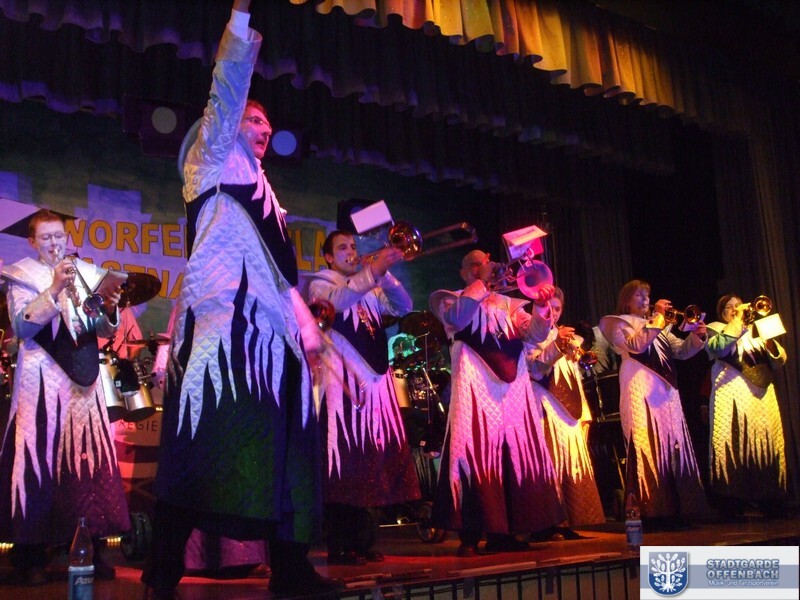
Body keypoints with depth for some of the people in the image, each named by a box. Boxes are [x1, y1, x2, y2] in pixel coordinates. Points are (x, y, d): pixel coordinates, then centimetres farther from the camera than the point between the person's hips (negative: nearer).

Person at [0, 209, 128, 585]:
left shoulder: (87, 273, 14)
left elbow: (102, 331, 9)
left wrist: (109, 310, -12)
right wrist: (54, 289, -22)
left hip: (83, 380, 4)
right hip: (41, 381, -3)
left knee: (89, 461, 2)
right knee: (38, 461, -6)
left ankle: (92, 550, 10)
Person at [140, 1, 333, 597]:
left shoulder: (262, 191, 31)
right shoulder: (211, 162, 14)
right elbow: (224, 96, -1)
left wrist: (305, 322, 18)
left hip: (267, 326, 7)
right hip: (221, 317, -7)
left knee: (272, 441, 3)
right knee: (204, 440, -14)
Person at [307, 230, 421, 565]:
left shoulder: (370, 289, 23)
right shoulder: (320, 284, 4)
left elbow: (403, 307, 12)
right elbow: (335, 301, -19)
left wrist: (384, 274, -2)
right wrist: (373, 271, -30)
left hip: (374, 381, 6)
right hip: (342, 382, -6)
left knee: (370, 462, 5)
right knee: (343, 462, -10)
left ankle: (361, 542, 12)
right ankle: (338, 547, -5)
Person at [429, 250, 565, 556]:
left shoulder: (508, 303, 22)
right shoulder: (450, 298, 12)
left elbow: (534, 334, 8)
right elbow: (455, 319, -13)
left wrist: (542, 305, -10)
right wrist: (480, 283, -7)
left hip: (512, 386, 5)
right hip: (475, 386, -5)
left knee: (513, 455, 2)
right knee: (475, 455, -11)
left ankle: (502, 532, 9)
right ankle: (470, 536, -8)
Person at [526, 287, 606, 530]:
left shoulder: (567, 336, 22)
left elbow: (576, 381, 20)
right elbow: (535, 369, -14)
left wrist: (584, 414, 11)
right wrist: (555, 344, -23)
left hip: (571, 412, 7)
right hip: (547, 412, -7)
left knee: (573, 467, 4)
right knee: (550, 466, -14)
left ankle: (570, 521, 6)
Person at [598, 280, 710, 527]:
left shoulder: (660, 326, 24)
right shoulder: (618, 323, 4)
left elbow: (681, 351, 14)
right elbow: (635, 345, -16)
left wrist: (696, 336, -5)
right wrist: (656, 319, -18)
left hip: (666, 393, 7)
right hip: (641, 394, -7)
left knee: (673, 447, 3)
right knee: (650, 451, -12)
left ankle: (679, 509, 6)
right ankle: (654, 512, -11)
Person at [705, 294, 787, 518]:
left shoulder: (756, 329, 27)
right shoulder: (714, 329, 13)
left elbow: (779, 360, 16)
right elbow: (720, 348, -12)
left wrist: (769, 340, -2)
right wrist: (738, 320, -5)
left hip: (763, 396, 5)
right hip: (733, 397, -5)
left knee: (766, 445, -2)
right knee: (735, 447, -13)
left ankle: (769, 503, 3)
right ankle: (732, 505, -14)